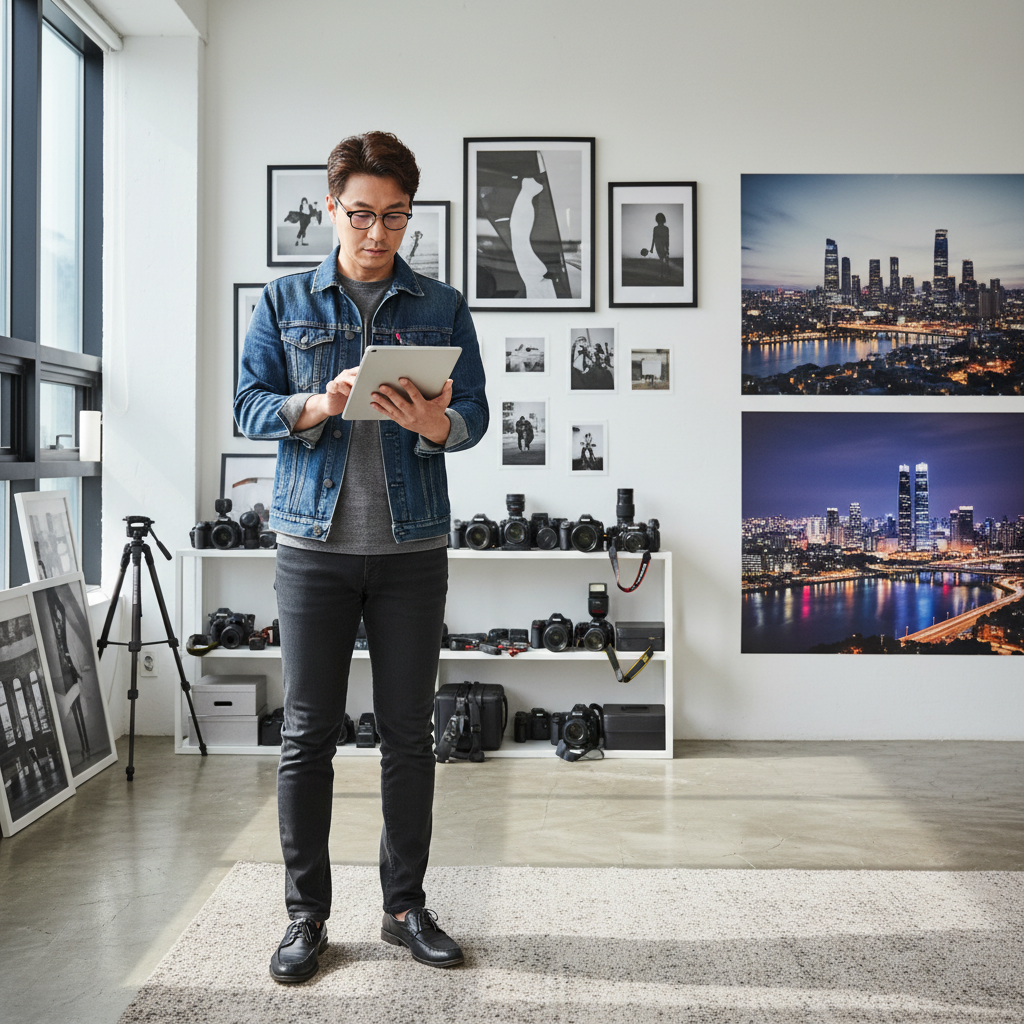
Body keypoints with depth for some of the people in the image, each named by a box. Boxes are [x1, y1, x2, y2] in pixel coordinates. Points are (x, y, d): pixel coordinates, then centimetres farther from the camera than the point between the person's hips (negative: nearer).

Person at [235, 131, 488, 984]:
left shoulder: (442, 307, 8)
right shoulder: (285, 302, 7)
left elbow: (476, 414, 3)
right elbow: (250, 404, 2)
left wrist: (436, 424, -20)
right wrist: (315, 408, -17)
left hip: (413, 545, 1)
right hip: (315, 541, 0)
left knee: (408, 730, 7)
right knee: (309, 732, 3)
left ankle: (406, 905, 22)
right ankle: (307, 914, 17)